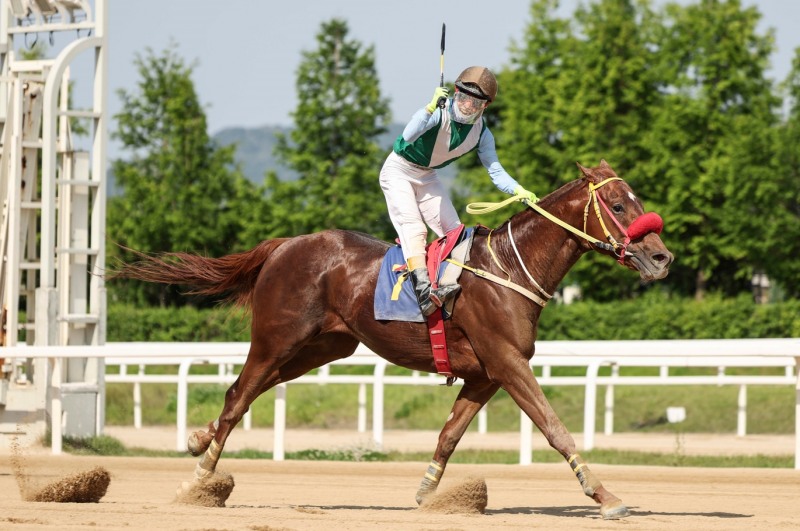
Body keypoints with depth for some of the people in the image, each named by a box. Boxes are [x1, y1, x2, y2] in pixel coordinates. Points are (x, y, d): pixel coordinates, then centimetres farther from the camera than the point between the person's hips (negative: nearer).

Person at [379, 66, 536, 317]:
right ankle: (422, 287, -36)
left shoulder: (481, 133, -10)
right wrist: (431, 108, -54)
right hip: (398, 171, -7)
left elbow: (495, 170, -8)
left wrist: (518, 190, -26)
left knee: (454, 230, 1)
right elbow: (408, 137, -44)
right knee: (413, 225, -23)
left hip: (427, 177, 7)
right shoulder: (440, 112, -28)